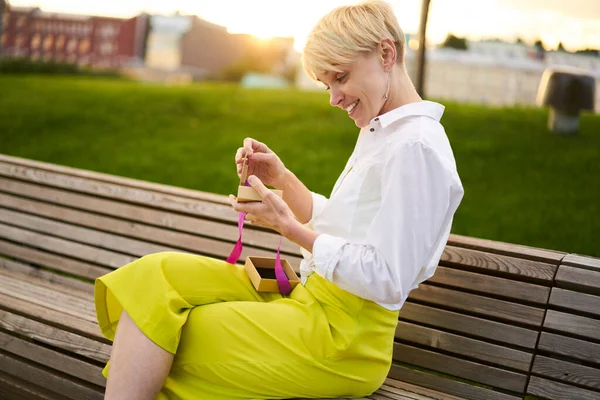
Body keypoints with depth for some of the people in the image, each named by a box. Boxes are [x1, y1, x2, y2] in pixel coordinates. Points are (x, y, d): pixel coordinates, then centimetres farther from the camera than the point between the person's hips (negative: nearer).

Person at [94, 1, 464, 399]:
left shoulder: (417, 146, -18)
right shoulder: (379, 131, 14)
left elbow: (387, 281, -22)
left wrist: (288, 225, -18)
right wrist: (282, 179, 3)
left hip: (342, 335, -9)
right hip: (311, 295, 10)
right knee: (153, 276, -2)